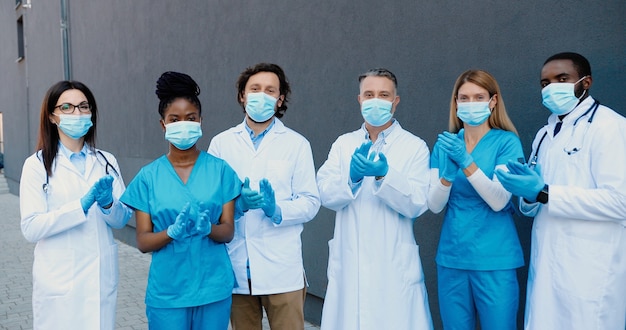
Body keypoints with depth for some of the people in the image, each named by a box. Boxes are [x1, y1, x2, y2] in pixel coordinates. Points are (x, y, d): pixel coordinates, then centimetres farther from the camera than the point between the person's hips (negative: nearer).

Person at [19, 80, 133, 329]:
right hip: (59, 281, -3)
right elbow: (31, 228, -13)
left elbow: (123, 219, 5)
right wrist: (82, 205, -22)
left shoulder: (107, 161, 5)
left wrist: (108, 203, -16)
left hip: (102, 277, 3)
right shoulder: (37, 164, -5)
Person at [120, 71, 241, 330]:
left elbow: (228, 231, -2)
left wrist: (207, 228, -23)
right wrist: (173, 232, -21)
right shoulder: (148, 176, -2)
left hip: (213, 288, 1)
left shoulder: (220, 170, -2)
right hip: (167, 292, 0)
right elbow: (143, 242, -3)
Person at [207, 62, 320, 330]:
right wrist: (237, 204, -16)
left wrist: (276, 210, -20)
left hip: (281, 268, -2)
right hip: (236, 267, 2)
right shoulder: (221, 143, 7)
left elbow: (310, 202, -1)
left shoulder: (297, 144, 3)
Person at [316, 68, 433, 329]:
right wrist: (352, 176, -23)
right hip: (348, 264, 3)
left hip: (394, 267, -2)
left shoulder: (415, 146, -1)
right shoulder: (343, 144, 8)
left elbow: (417, 205, -10)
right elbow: (326, 195, -4)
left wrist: (385, 174, -25)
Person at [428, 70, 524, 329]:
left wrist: (467, 162, -26)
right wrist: (447, 173, -21)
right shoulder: (445, 144, 5)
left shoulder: (506, 142, -5)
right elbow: (434, 205, -2)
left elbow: (499, 201, -16)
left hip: (494, 259, -3)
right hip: (451, 256, 4)